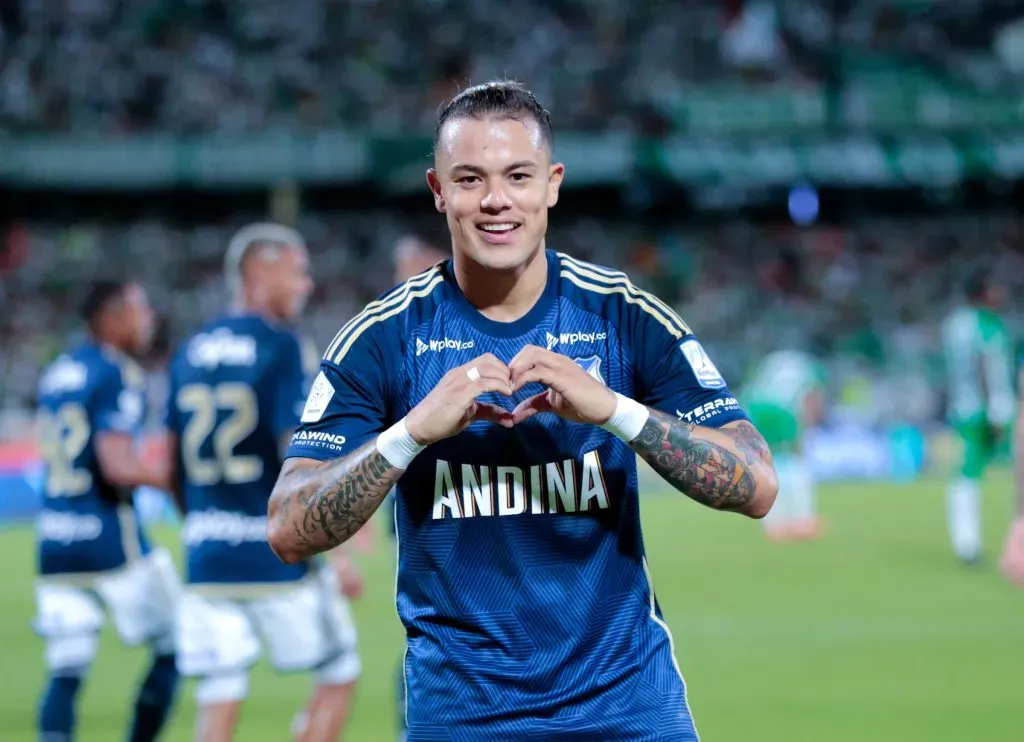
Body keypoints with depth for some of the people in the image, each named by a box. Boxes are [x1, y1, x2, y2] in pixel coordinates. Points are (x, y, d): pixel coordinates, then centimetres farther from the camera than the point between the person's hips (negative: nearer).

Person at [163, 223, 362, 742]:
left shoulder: (192, 352, 10)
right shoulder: (281, 348, -9)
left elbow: (175, 464, 15)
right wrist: (336, 552, -11)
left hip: (207, 560, 6)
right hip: (278, 557, -6)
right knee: (338, 674, 12)